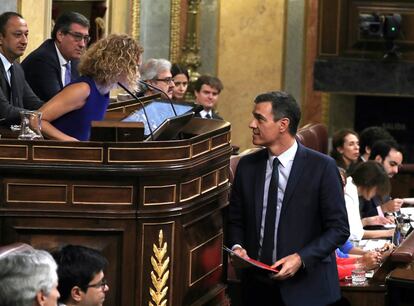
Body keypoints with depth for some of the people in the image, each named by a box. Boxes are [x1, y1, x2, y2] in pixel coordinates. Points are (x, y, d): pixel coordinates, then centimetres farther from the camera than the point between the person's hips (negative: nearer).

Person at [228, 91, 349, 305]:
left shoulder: (322, 167, -9)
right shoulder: (247, 166, 4)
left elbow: (338, 229, -8)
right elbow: (235, 220, 13)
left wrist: (301, 258, -19)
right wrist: (237, 246, -7)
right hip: (257, 285, 4)